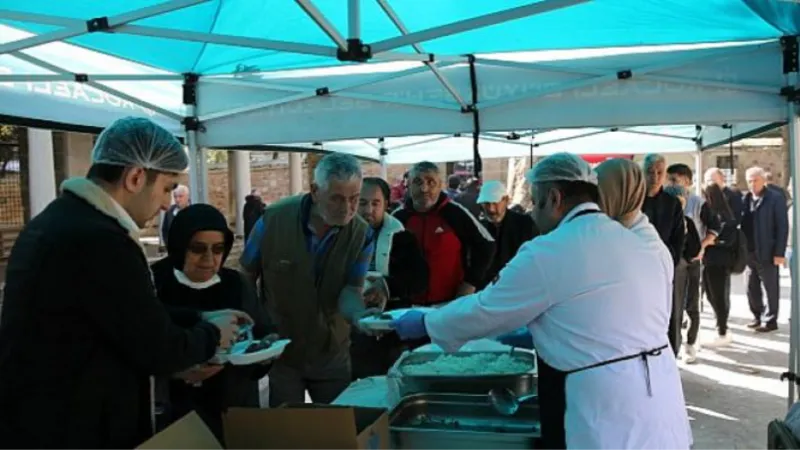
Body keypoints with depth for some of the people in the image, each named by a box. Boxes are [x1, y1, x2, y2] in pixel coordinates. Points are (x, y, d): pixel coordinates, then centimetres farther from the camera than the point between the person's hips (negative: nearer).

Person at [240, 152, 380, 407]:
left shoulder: (362, 234, -14)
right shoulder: (274, 219, -18)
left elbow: (350, 291, -17)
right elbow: (245, 279, -6)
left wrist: (358, 314, -40)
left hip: (331, 355, 2)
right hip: (278, 351, -2)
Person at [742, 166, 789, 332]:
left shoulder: (776, 199, -6)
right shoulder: (745, 199, 9)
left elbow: (783, 227, -9)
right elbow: (742, 223, 8)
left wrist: (779, 252, -14)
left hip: (767, 253, -5)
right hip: (748, 252, 5)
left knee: (771, 288, 5)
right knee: (752, 288, 12)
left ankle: (770, 320, 14)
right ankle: (758, 317, 26)